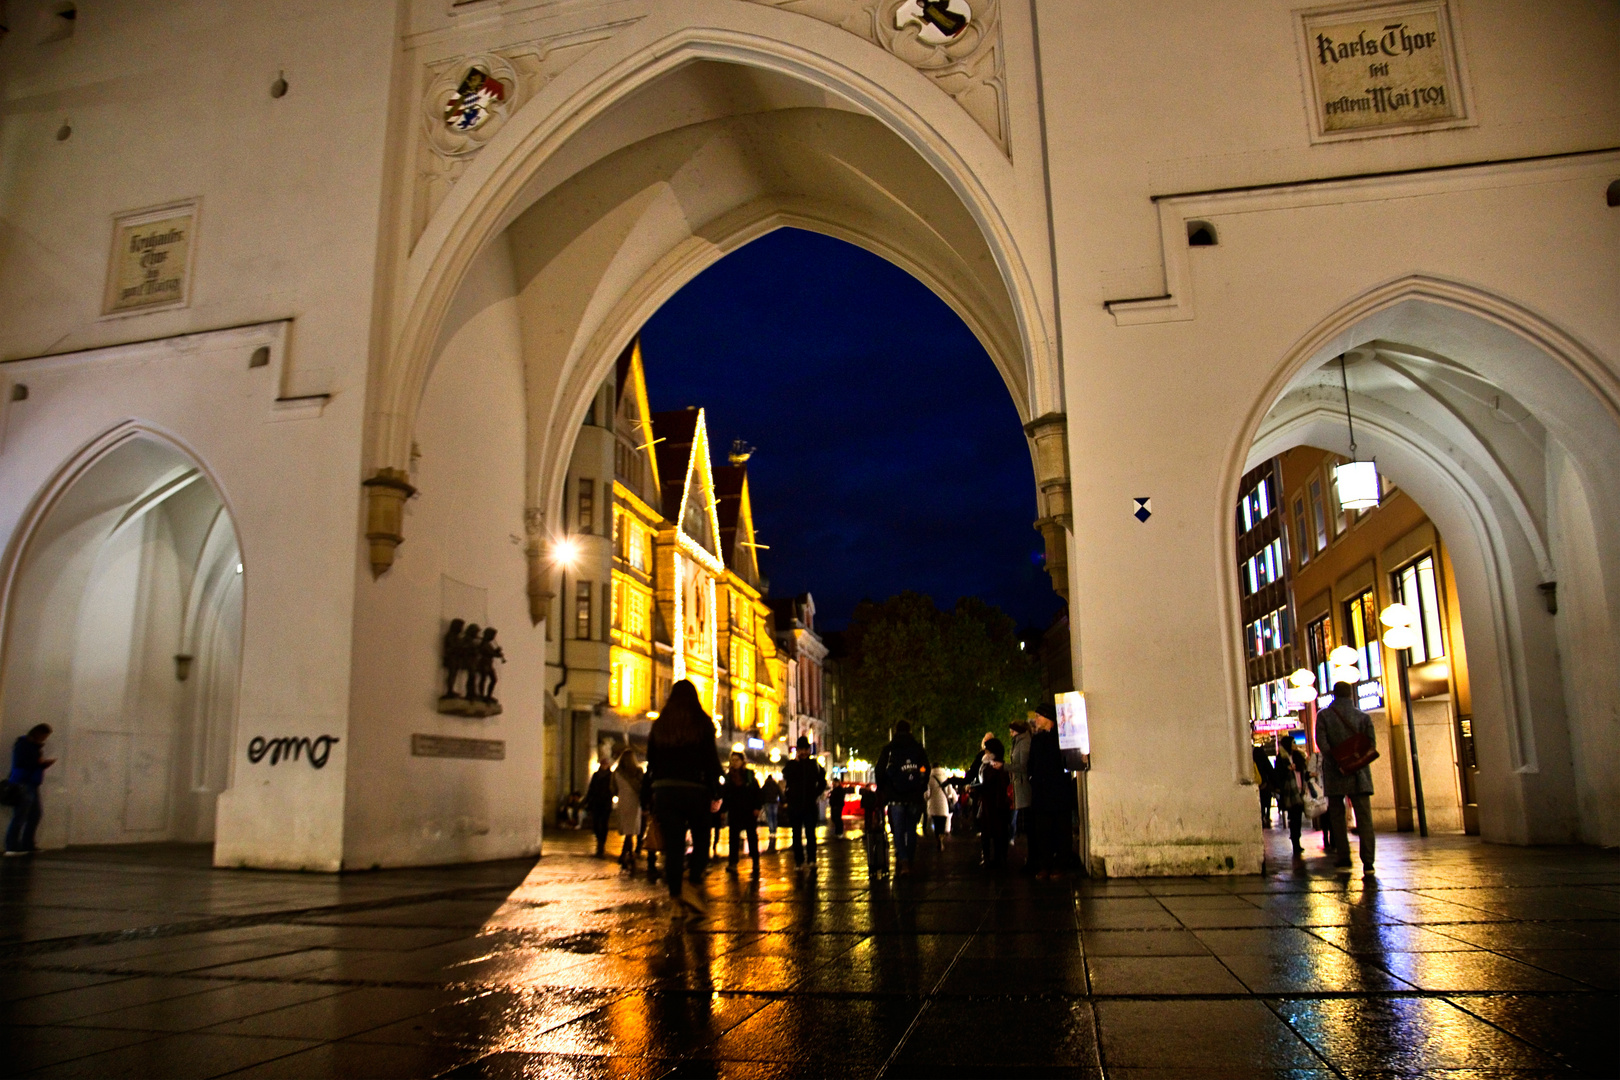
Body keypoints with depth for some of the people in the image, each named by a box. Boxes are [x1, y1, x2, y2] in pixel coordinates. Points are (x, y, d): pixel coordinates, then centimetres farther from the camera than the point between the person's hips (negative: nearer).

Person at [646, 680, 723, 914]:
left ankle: (675, 895, -1)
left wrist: (650, 797, 15)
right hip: (694, 790, -3)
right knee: (701, 841, 11)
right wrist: (716, 793, -2)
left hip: (664, 791, 3)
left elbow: (651, 762, 10)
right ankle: (691, 885, -8)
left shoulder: (659, 725, 9)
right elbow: (711, 760, -6)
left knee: (672, 845, 5)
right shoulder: (702, 723, -2)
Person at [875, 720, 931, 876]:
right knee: (911, 831, 11)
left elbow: (880, 772, 0)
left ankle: (903, 861, -18)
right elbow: (926, 772, 6)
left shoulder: (888, 750, -1)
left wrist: (881, 791, 14)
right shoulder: (919, 749, 4)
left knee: (898, 831, 0)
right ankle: (908, 862, 14)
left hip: (895, 798, -2)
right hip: (914, 798, 2)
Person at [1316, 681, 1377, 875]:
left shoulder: (1323, 715, 1)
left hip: (1335, 775, -1)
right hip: (1359, 775, 1)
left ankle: (1343, 855, 13)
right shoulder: (1364, 717, 5)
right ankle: (1367, 861, -10)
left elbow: (1322, 742, -11)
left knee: (1336, 815, 12)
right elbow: (1371, 744, -4)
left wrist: (1338, 764, -16)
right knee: (1364, 817, -1)